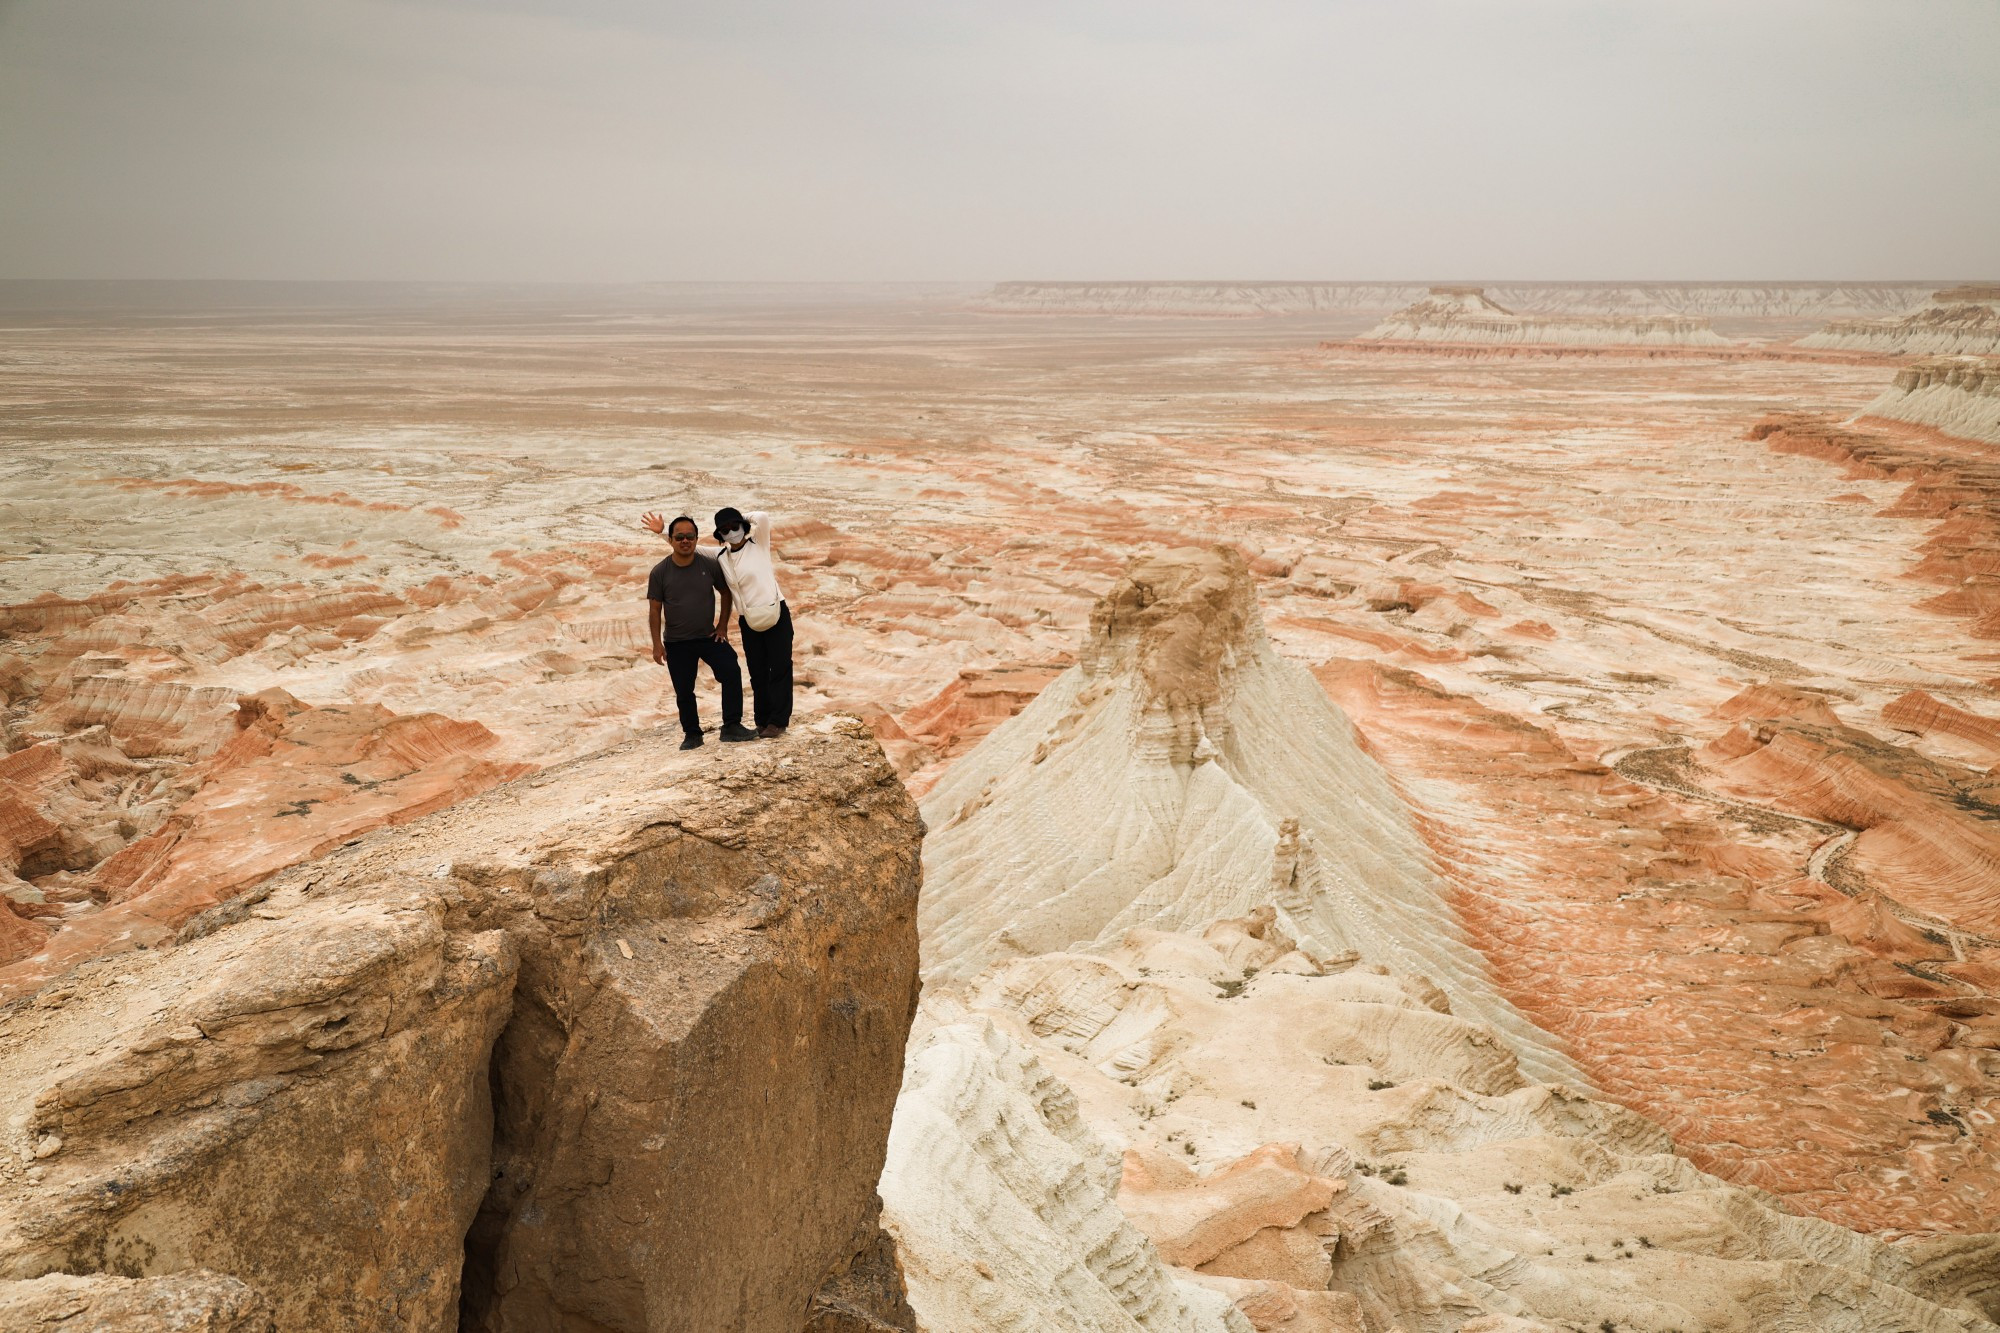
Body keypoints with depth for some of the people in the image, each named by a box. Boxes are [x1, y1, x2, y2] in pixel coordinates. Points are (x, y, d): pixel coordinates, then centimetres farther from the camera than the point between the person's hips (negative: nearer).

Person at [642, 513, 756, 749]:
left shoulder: (709, 565, -5)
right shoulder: (660, 572, -7)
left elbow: (725, 592, 9)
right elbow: (654, 610, -2)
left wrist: (722, 626, 2)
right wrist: (657, 644, -6)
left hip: (709, 636, 0)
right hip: (676, 643, 0)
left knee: (731, 672, -17)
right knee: (683, 691, 5)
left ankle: (731, 726, -10)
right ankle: (692, 734, 21)